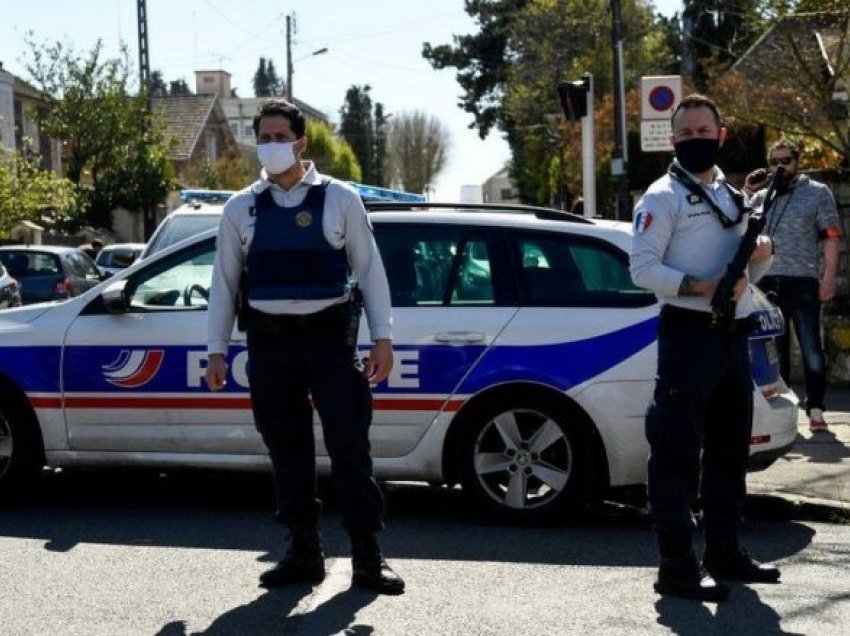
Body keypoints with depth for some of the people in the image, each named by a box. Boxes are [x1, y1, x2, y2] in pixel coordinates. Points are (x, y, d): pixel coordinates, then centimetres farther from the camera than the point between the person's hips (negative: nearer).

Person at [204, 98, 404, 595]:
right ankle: (304, 551, 17)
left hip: (330, 336, -2)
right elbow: (225, 281, 10)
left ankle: (368, 556, 4)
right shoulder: (241, 208, 8)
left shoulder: (339, 198, 2)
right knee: (287, 450, 7)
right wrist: (217, 350, 6)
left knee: (350, 447, -3)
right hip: (270, 343, 3)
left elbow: (370, 269, 2)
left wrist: (382, 338, -3)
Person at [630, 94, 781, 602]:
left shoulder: (733, 197, 19)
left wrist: (761, 256, 2)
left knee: (730, 449, 15)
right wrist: (700, 287, -24)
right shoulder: (663, 197, -4)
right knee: (677, 451, -9)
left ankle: (725, 552, 26)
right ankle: (678, 566, -8)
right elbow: (642, 268, -13)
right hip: (688, 333, -8)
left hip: (734, 334, 8)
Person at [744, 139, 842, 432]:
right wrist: (747, 191, 2)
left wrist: (829, 277, -9)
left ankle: (815, 408, 1)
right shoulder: (762, 197, 15)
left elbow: (830, 238, 0)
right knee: (775, 348, 11)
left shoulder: (818, 193, 4)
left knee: (811, 349, -4)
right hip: (767, 282, 4)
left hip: (803, 282, -4)